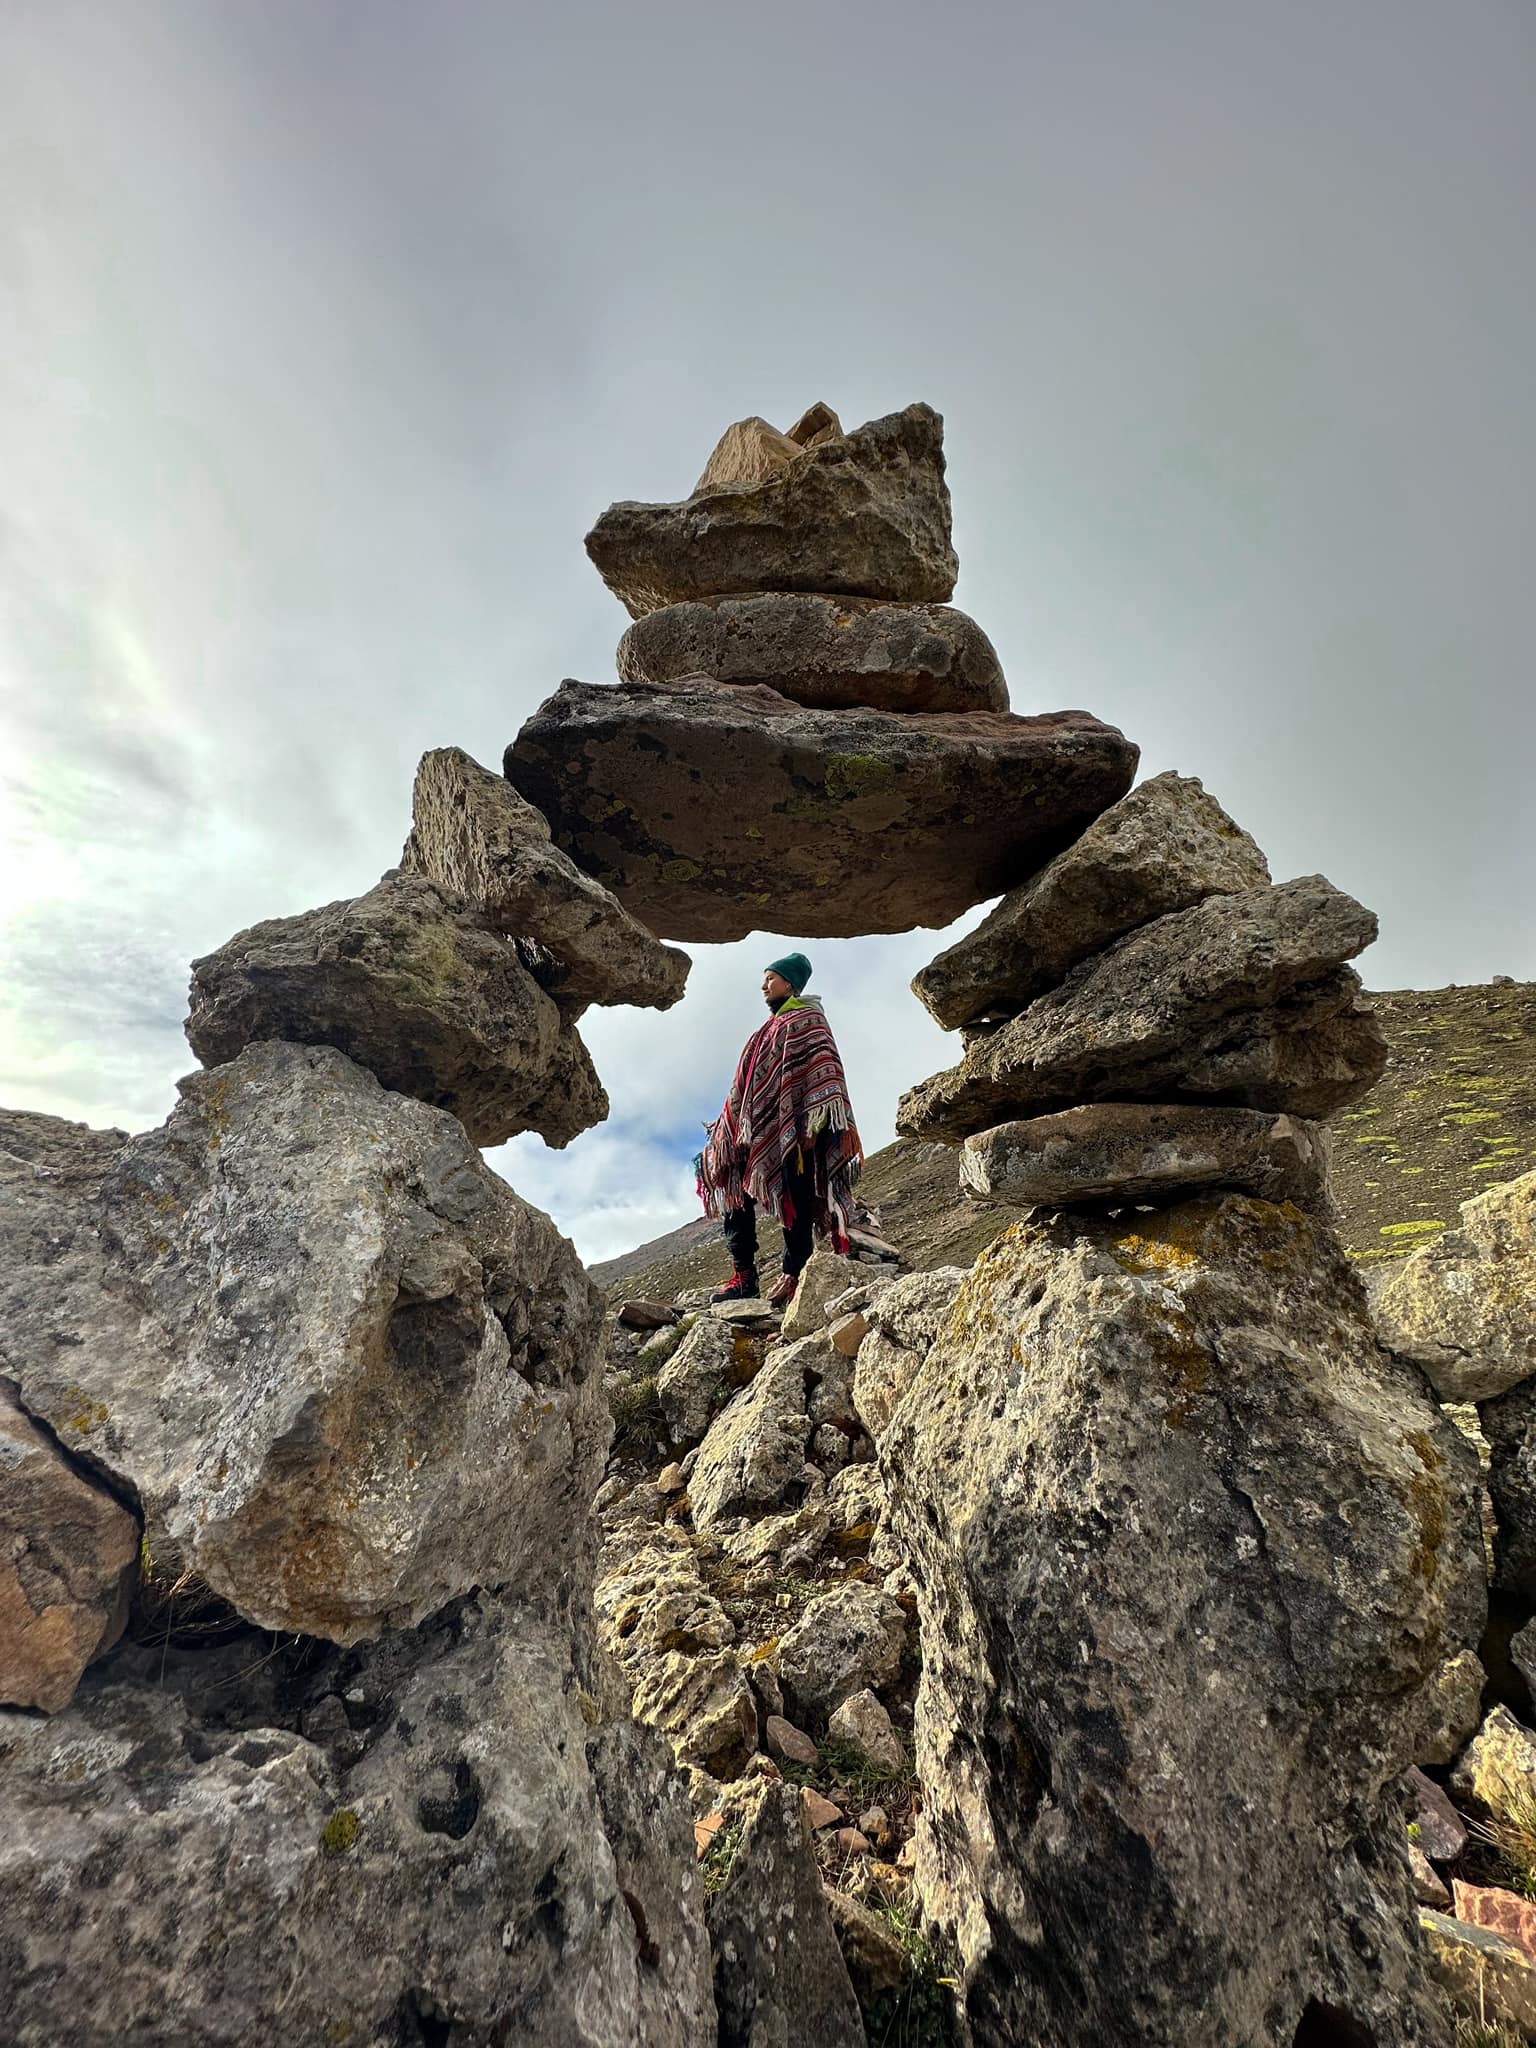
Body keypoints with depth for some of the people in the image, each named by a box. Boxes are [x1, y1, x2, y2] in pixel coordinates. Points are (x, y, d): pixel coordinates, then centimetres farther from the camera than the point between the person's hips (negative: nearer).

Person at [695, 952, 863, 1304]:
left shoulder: (807, 1018, 3)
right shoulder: (770, 1028, 28)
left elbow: (821, 1065, -12)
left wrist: (813, 1122, -23)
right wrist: (733, 1127, 20)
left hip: (790, 1127, -8)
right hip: (758, 1125, 9)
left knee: (794, 1197, -8)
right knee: (734, 1186, 0)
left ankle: (793, 1275, -6)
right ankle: (744, 1276, 1)